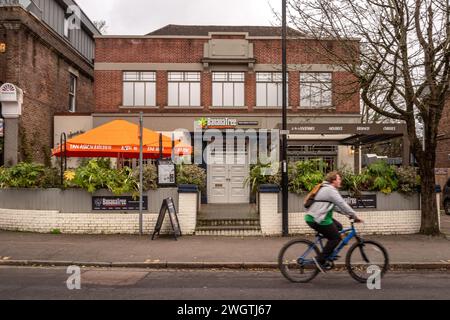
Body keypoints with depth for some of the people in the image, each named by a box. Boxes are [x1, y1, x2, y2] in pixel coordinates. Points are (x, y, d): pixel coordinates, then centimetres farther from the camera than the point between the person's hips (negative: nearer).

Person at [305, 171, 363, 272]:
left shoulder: (326, 189, 20)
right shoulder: (330, 190, -13)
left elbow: (336, 206, 23)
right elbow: (342, 204, -17)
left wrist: (348, 214, 17)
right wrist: (355, 216, -11)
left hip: (315, 217, 10)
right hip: (317, 219, -10)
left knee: (338, 227, 18)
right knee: (336, 237, -4)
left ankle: (329, 253, 21)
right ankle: (320, 260, -4)